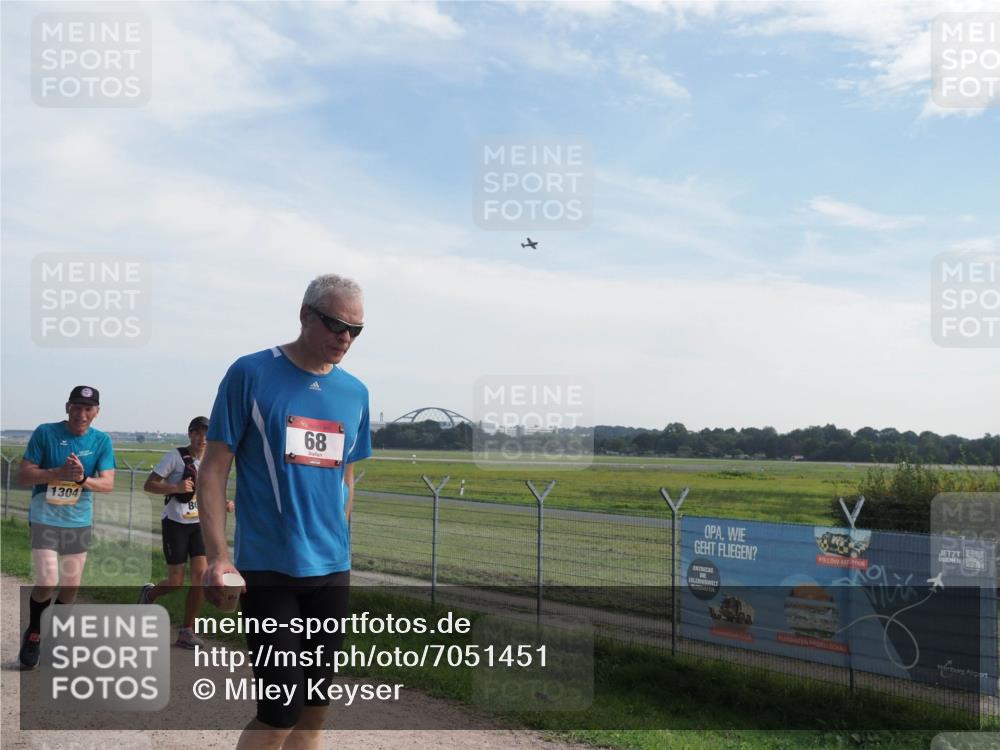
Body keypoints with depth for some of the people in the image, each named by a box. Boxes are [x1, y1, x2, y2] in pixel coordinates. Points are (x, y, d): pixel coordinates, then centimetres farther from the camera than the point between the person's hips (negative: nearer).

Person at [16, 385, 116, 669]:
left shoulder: (101, 441, 0)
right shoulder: (45, 433, -7)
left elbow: (108, 483, -7)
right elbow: (23, 475, -9)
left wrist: (83, 478, -27)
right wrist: (60, 472, -23)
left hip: (80, 523, 3)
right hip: (45, 520, -3)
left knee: (71, 587, 9)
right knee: (47, 584, -13)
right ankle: (33, 634, 14)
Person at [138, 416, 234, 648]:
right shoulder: (175, 456, -10)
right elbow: (148, 485, -11)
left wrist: (224, 504, 1)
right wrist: (175, 487, -27)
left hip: (200, 524, 5)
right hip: (175, 523, -5)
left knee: (201, 574, -9)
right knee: (176, 582, -3)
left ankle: (186, 631, 3)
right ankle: (149, 593, 33)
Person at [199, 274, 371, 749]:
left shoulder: (354, 393, 9)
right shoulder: (251, 373, -5)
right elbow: (213, 469, -5)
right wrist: (218, 557, -14)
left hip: (332, 572, 5)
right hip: (267, 570, -5)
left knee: (314, 710, 11)